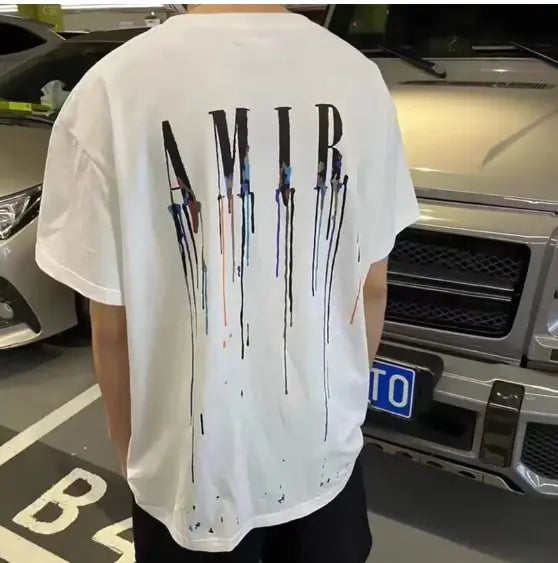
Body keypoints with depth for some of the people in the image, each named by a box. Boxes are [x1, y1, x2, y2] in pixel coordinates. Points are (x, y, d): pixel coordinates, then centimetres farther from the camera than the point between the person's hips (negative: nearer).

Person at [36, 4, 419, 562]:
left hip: (195, 470, -2)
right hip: (329, 452, 3)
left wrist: (129, 451, 5)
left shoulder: (114, 89, -20)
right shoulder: (360, 78, -9)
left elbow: (112, 324, -13)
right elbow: (372, 288, -2)